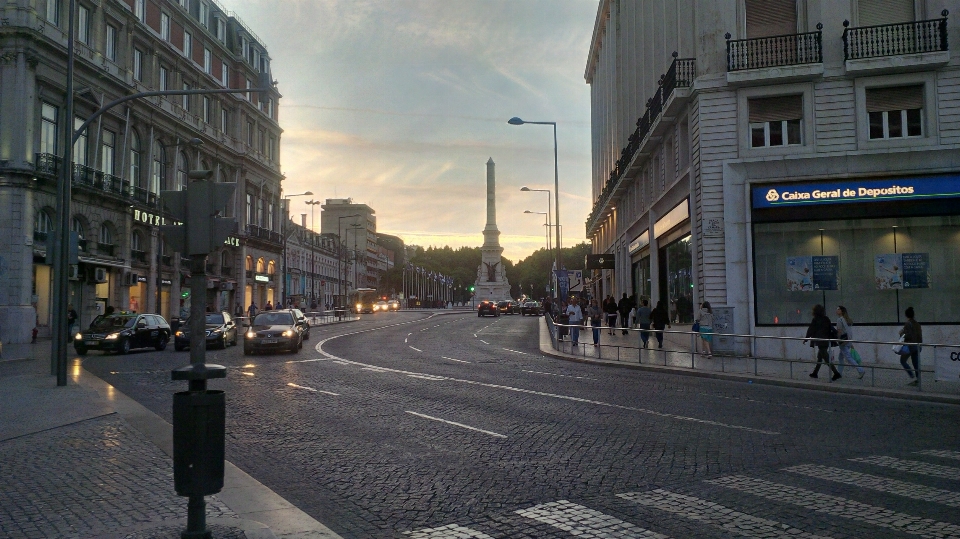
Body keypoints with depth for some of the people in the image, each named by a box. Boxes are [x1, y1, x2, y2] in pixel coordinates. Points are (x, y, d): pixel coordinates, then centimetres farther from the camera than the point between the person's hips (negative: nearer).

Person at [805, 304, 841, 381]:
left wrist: (806, 339, 5)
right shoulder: (826, 319, 7)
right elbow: (831, 329, 9)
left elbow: (810, 330, -6)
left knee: (827, 358, -7)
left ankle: (836, 373, -14)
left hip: (820, 341, -7)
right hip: (826, 341, 7)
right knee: (819, 357, 17)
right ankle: (815, 373, 25)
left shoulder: (815, 320, -11)